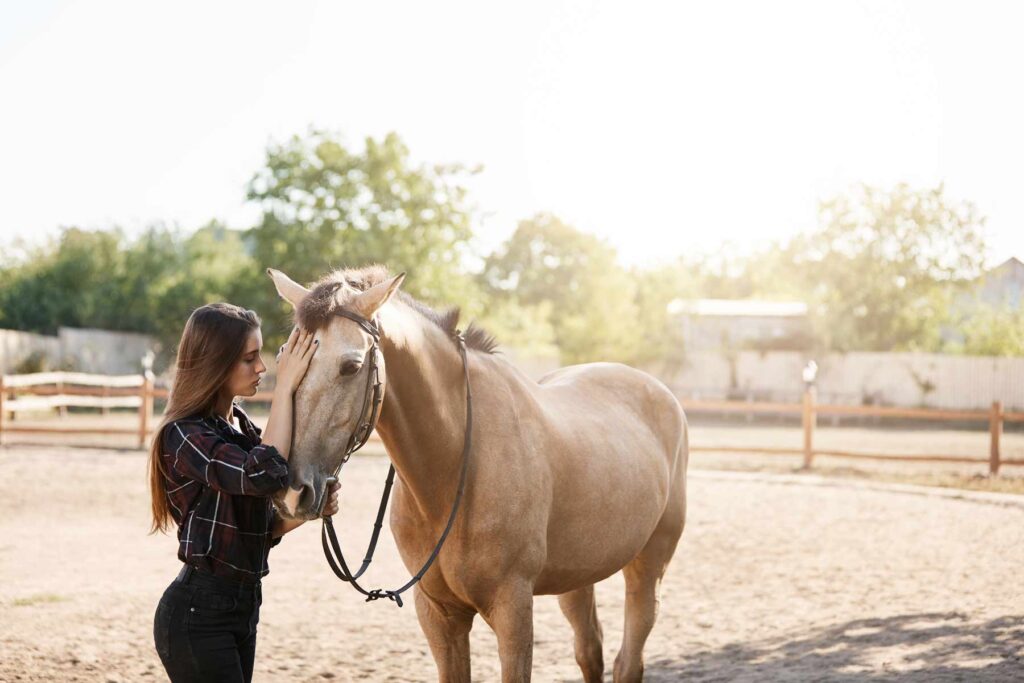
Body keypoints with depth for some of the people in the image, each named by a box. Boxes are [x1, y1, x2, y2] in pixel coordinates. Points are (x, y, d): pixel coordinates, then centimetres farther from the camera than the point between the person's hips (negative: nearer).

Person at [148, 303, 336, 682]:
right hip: (199, 612, -8)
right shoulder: (186, 436, -15)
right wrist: (285, 386, -26)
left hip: (242, 605, 8)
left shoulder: (242, 426, 11)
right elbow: (266, 474, -32)